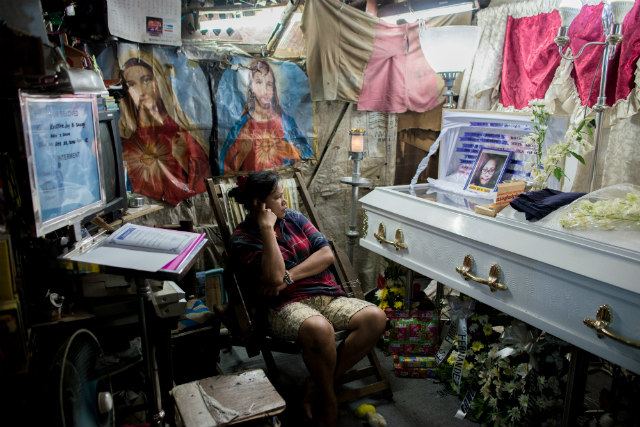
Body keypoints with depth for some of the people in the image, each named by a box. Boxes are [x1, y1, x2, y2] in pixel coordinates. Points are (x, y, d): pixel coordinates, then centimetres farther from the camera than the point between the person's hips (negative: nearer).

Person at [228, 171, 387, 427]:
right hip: (286, 306, -6)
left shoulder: (293, 218, 15)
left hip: (327, 297, 6)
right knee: (319, 329, -39)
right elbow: (274, 276, -18)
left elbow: (327, 254, 4)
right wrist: (267, 228, -16)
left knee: (375, 317, -19)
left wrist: (289, 277, -9)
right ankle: (327, 398, -9)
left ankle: (319, 384, -9)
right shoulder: (242, 240, -2)